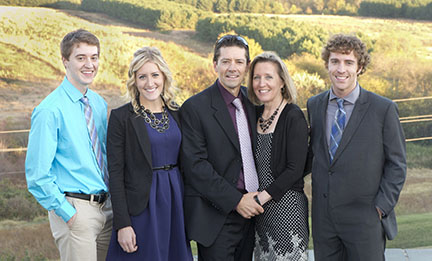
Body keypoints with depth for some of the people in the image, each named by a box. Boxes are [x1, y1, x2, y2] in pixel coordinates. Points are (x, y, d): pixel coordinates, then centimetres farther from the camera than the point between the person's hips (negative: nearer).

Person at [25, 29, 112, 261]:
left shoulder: (99, 103, 10)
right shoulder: (50, 111, -13)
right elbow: (37, 175, -14)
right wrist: (67, 213, -14)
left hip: (105, 206, 7)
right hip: (76, 210, -7)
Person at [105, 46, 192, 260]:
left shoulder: (176, 113, 8)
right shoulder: (121, 117, -6)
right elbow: (115, 173, -8)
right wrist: (122, 224, -13)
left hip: (175, 202, 5)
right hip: (141, 207, -5)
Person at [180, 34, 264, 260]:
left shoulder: (252, 100, 11)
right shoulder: (195, 107, -8)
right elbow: (195, 165, -14)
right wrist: (235, 200, -16)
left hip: (250, 209, 6)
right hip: (216, 218, -6)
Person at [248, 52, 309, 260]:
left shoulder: (293, 116, -10)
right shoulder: (256, 114, 10)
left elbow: (295, 169, -15)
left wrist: (263, 196, -17)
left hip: (286, 205, -6)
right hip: (261, 210, 7)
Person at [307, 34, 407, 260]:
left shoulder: (383, 109, -6)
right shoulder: (314, 105, 6)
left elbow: (397, 164, -2)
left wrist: (381, 207, -9)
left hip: (364, 217, -4)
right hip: (323, 216, 4)